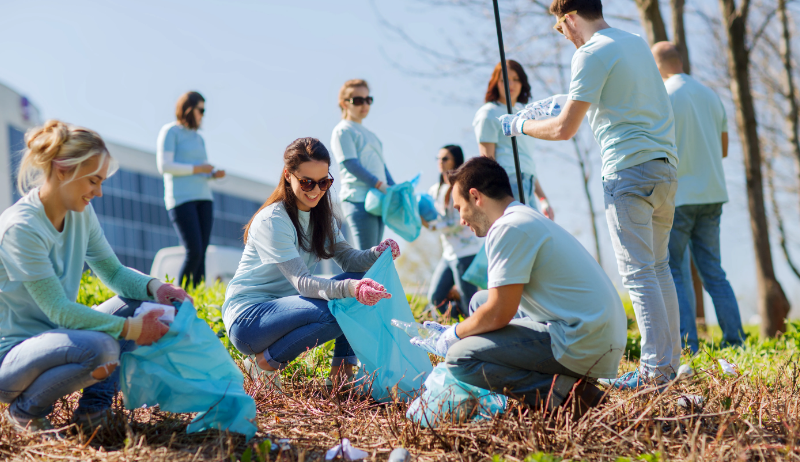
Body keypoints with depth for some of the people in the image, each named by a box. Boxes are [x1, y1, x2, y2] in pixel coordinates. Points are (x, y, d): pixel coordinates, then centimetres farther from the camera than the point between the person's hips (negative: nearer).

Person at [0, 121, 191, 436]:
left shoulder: (81, 214, 2)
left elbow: (114, 271, 10)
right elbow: (58, 310, -24)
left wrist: (153, 286, -11)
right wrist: (129, 329, -26)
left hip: (52, 337, 8)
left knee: (140, 301, -3)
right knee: (100, 347, -35)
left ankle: (95, 404, -2)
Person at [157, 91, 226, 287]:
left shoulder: (198, 138, 21)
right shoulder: (170, 131, -1)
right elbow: (164, 166, -11)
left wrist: (214, 174, 3)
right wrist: (197, 168, -10)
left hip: (203, 198, 7)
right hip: (181, 198, -7)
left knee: (202, 253, -2)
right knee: (194, 251, -15)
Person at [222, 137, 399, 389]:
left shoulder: (321, 216, 7)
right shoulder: (272, 221, -20)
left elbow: (349, 259, -3)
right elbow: (302, 282, -28)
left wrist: (379, 253, -25)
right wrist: (350, 288, -45)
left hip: (284, 307, 8)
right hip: (247, 318, -8)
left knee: (361, 283, -7)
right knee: (333, 310, -31)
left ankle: (342, 370, -2)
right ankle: (265, 362, -12)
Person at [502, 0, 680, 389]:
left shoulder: (591, 54, -9)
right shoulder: (637, 42, 17)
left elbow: (564, 130, -10)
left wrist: (522, 126, 7)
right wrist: (573, 104, 41)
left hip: (629, 170, -8)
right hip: (665, 166, 8)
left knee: (638, 272, -6)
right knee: (658, 266, 14)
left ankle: (655, 369, -6)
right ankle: (670, 359, 18)